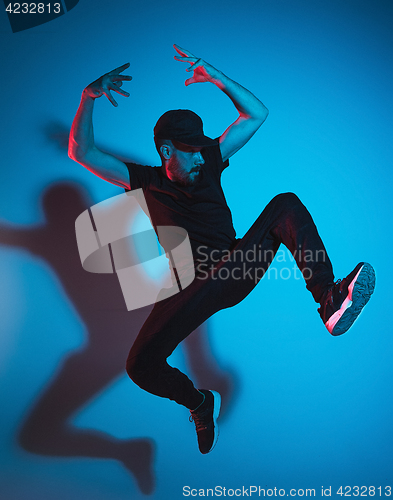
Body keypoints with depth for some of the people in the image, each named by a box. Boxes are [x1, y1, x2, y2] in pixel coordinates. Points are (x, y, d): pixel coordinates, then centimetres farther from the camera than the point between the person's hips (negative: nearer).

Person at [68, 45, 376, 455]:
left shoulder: (208, 163, 14)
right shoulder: (147, 181, 7)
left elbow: (257, 114, 13)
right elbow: (81, 153, 0)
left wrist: (215, 76, 3)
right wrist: (89, 98, -13)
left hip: (235, 271, 3)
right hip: (190, 289, -2)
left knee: (286, 203, -18)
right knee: (141, 366, -24)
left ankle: (329, 300, -33)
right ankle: (200, 403, 8)